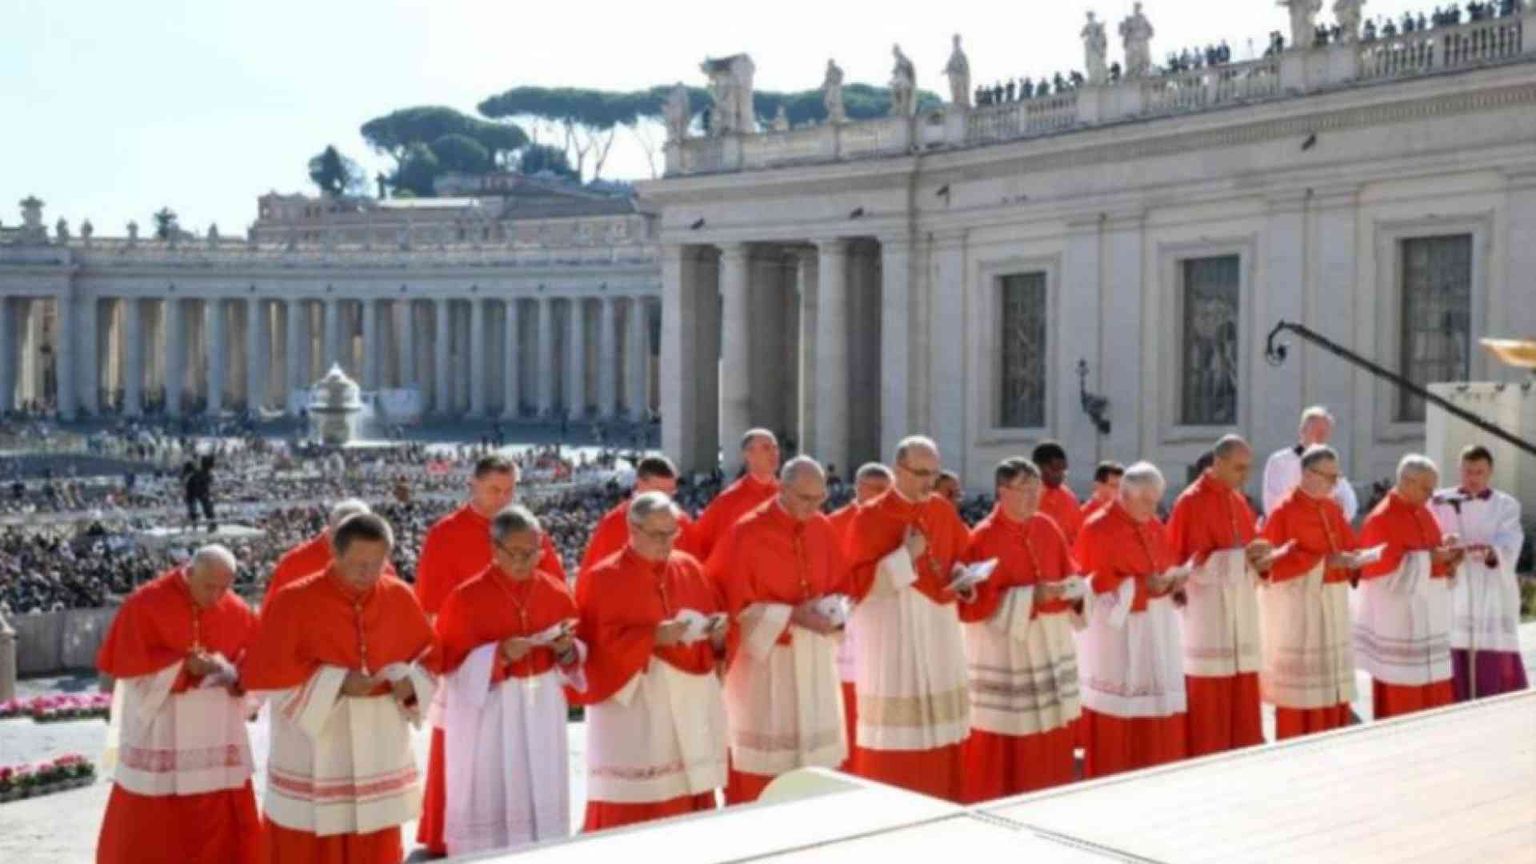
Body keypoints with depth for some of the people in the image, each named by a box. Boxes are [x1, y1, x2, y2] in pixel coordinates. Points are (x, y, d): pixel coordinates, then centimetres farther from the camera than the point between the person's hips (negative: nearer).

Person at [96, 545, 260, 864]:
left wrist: (234, 675, -18)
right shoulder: (145, 603, -9)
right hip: (157, 737, -3)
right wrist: (184, 666, -20)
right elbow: (126, 664, -11)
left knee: (221, 829, 7)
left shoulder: (237, 612, 2)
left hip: (218, 737, 3)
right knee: (147, 832, 5)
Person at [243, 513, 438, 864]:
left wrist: (411, 681, -12)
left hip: (379, 750, 4)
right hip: (314, 752, -3)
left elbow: (429, 651, 11)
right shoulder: (293, 601, -12)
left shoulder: (399, 598, 0)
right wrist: (335, 682, -19)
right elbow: (261, 669, -14)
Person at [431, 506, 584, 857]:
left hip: (542, 713, 4)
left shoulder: (556, 592, 2)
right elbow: (450, 664, -8)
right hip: (487, 718, -3)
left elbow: (575, 659, 11)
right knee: (487, 804, 2)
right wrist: (497, 656, -21)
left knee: (542, 801, 8)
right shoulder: (466, 597, -10)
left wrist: (567, 651, -12)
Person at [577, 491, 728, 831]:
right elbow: (598, 643, -12)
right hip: (632, 708, -5)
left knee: (689, 793, 8)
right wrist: (652, 637, -21)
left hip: (690, 702, 5)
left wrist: (716, 633, -7)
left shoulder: (689, 567, 10)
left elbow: (715, 616, 15)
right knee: (634, 806, -4)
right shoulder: (605, 577, -6)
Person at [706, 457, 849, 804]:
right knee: (763, 757, -2)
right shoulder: (746, 533, -13)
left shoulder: (824, 530, 4)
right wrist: (791, 616, -18)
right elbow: (734, 603, -12)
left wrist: (832, 611, -9)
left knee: (815, 748, 8)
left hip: (814, 660, 5)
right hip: (764, 661, -5)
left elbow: (841, 586, 13)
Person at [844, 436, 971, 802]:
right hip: (892, 636, -5)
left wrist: (962, 576, -2)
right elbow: (857, 582, -12)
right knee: (894, 731, -4)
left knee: (939, 724, 9)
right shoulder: (870, 517, -9)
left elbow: (961, 555, 20)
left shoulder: (944, 511, 7)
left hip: (939, 633, 6)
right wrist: (905, 557, -19)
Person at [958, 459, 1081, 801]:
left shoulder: (1047, 528, 6)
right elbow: (973, 602, -17)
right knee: (1005, 741, -1)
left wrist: (1072, 589, -8)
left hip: (1050, 644, 6)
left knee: (1050, 736, 11)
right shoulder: (983, 539, -13)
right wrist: (1029, 597, -20)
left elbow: (1069, 573, 16)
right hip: (1004, 649, -6)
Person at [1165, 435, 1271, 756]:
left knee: (1242, 689, 9)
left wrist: (1259, 560, -5)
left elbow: (1248, 544, 19)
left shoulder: (1238, 501, 12)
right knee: (1209, 693, -4)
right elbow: (1187, 560, -16)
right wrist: (1240, 557, -22)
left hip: (1240, 607, 8)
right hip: (1207, 610, -8)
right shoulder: (1191, 502, -11)